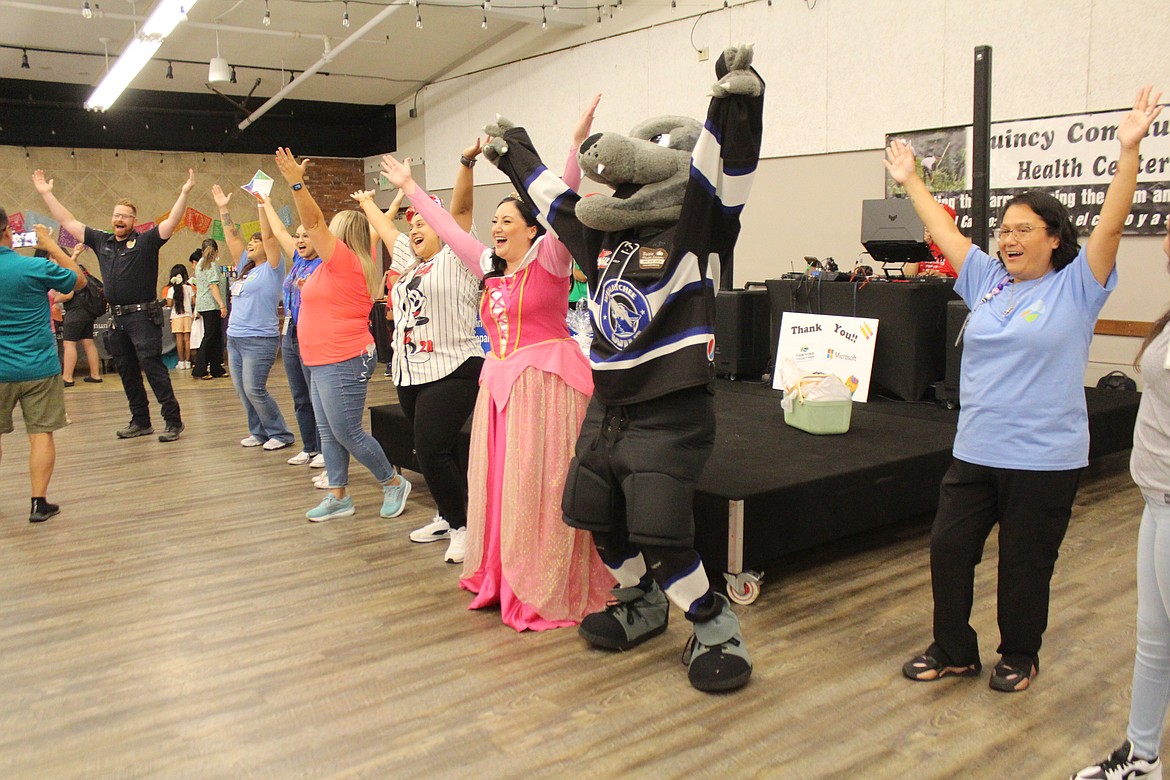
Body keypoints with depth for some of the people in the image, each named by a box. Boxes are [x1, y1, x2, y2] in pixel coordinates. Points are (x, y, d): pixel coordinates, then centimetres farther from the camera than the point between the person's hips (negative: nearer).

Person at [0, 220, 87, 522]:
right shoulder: (36, 268, -13)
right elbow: (79, 280, 4)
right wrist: (50, 245, 9)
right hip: (38, 368, -3)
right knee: (41, 433, 3)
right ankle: (39, 502, 4)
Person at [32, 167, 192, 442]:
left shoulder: (146, 241, -3)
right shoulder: (101, 241, 13)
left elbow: (172, 221, -14)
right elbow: (68, 222, 19)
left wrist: (184, 192, -24)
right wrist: (46, 193, 19)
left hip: (143, 316, -7)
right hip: (117, 318, 7)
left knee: (153, 367, -10)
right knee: (127, 372, 11)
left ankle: (173, 420, -7)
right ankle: (140, 421, 21)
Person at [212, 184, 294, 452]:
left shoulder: (272, 268, -4)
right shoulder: (245, 267, 16)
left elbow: (269, 235, -14)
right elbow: (232, 237, 18)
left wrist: (262, 204, -18)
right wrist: (223, 209, 15)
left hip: (260, 339, -9)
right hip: (235, 338, 9)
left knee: (254, 390, -9)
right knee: (242, 390, 9)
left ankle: (280, 434, 2)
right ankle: (258, 432, 20)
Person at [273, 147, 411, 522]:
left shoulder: (346, 260, -13)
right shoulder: (334, 267, 13)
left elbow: (313, 222, -19)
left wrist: (296, 182, -23)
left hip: (343, 362, -10)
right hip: (323, 362, 10)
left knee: (347, 433, -4)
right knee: (328, 431, 12)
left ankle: (394, 483, 12)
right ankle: (338, 496, 20)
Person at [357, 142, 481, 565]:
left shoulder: (454, 258, -2)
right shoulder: (409, 264, 18)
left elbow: (461, 208, -14)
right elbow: (385, 227, 33)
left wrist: (467, 161, -25)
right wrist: (367, 203, 46)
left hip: (450, 371, -8)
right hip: (410, 372, 8)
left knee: (432, 451, -13)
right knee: (435, 451, 12)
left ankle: (462, 525, 1)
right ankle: (449, 518, 24)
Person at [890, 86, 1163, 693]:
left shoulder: (1075, 287, -3)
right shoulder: (987, 279, 8)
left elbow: (1111, 224, -15)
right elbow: (943, 230, 14)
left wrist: (1128, 151, -23)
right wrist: (909, 181, 18)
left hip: (1044, 457, -4)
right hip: (975, 449, 5)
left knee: (1024, 565, 8)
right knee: (948, 549, 6)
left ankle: (1019, 657, 30)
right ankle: (953, 651, 24)